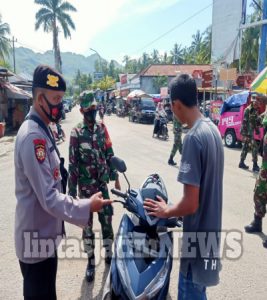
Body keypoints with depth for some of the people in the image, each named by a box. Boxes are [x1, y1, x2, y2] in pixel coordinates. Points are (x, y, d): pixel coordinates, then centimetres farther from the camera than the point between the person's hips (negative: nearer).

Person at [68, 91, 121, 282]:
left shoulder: (102, 128, 4)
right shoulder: (76, 133, -10)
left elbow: (110, 154, 10)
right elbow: (72, 164, -10)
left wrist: (115, 177, 12)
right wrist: (72, 191, -10)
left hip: (103, 183, 4)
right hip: (86, 186, -4)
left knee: (107, 219, 13)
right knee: (87, 224, 8)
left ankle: (109, 254, 31)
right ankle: (91, 261, 23)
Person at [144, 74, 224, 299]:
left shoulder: (193, 138, -25)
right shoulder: (213, 129, 2)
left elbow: (190, 204, -25)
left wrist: (165, 211, -6)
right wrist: (172, 209, 18)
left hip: (198, 236, -8)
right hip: (210, 230, 8)